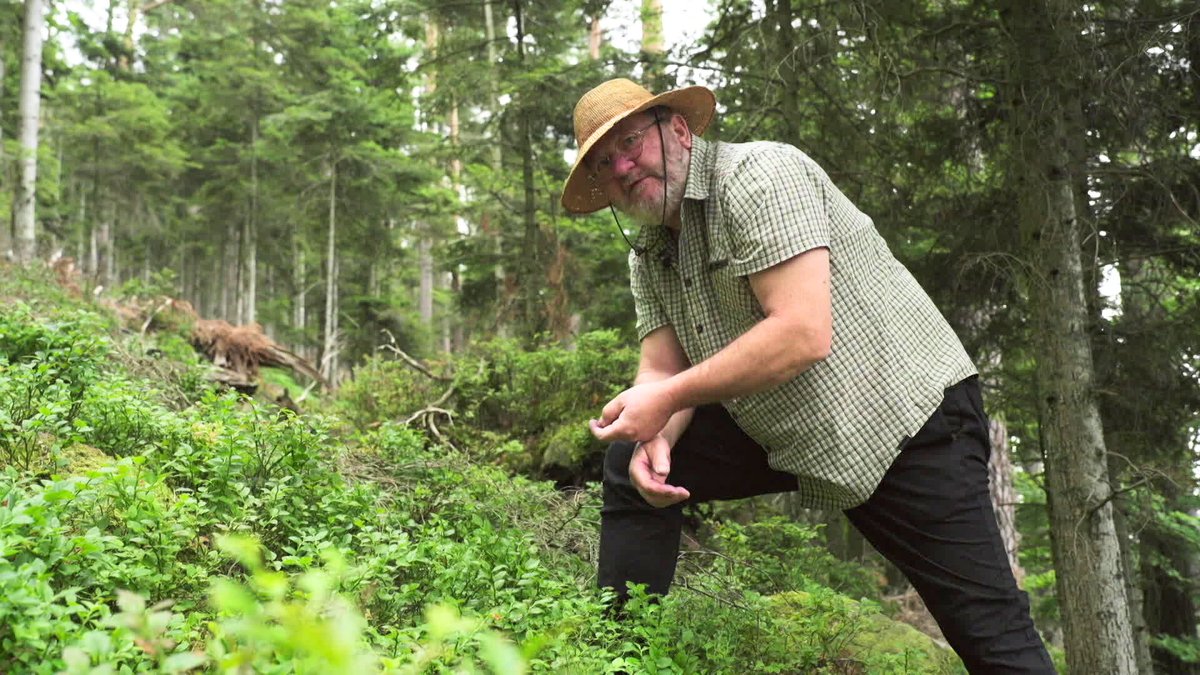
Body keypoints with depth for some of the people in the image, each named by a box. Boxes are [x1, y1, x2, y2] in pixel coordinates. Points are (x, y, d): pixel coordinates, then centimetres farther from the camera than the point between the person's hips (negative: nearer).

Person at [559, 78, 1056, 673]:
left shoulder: (759, 174, -18)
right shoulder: (649, 255, 7)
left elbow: (803, 333, -28)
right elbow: (661, 369, 1)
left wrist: (669, 397, -24)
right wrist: (654, 439, -22)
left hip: (908, 411, -7)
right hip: (783, 432, 8)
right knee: (631, 467, 0)